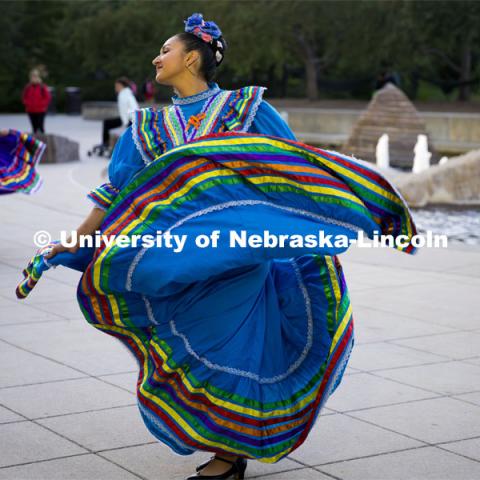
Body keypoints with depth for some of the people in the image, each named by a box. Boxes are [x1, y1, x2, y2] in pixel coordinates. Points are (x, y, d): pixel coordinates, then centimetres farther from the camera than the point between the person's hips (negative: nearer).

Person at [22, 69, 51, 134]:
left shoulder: (42, 87, -7)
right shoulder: (28, 87, 4)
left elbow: (48, 97, -5)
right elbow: (24, 97, 13)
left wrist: (42, 104, -10)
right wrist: (27, 103, -2)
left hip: (41, 111, -4)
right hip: (31, 111, 4)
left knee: (40, 126, -8)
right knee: (34, 127, 8)